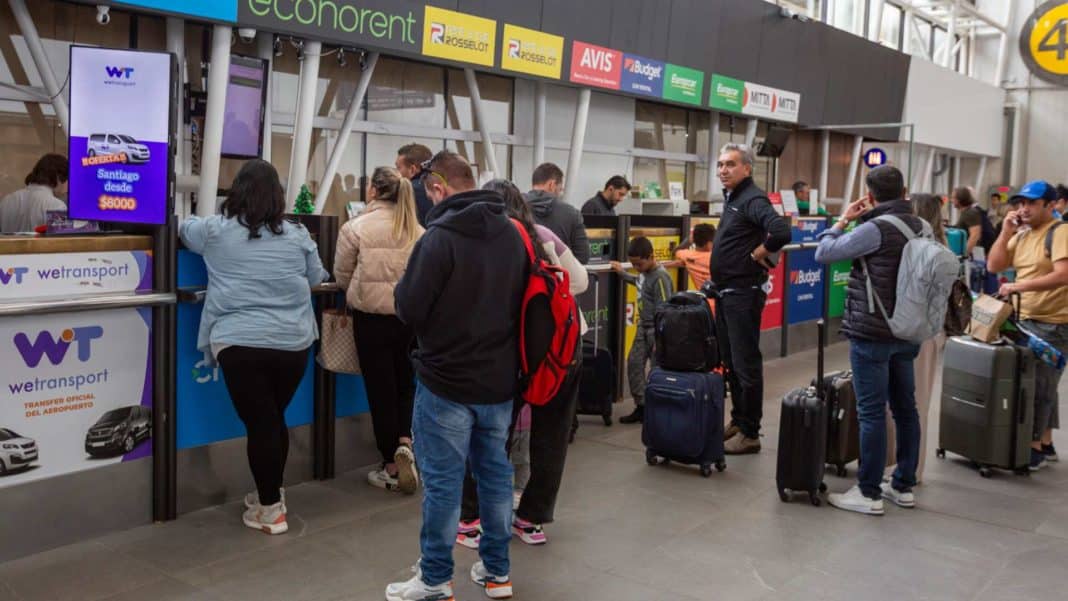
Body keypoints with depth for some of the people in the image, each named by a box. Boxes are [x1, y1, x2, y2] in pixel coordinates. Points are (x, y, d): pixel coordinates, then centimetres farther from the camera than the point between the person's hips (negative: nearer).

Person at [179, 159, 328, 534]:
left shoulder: (215, 231, 5)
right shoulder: (297, 236, 7)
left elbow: (184, 229, 27)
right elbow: (316, 279, 20)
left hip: (240, 344, -2)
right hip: (293, 343, 3)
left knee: (259, 424, 3)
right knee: (275, 420, 17)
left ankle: (270, 510, 11)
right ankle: (272, 495, 32)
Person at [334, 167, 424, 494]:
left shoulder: (357, 227, -8)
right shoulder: (417, 230, -1)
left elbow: (342, 275, 2)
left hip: (372, 317, -3)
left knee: (380, 389, 8)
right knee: (405, 384, 19)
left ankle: (391, 467, 16)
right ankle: (405, 443, -2)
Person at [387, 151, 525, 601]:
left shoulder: (440, 236, -17)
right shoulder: (513, 234, 5)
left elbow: (409, 311, -15)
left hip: (447, 381, -6)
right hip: (500, 379, 7)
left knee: (442, 481, 4)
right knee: (495, 471, 15)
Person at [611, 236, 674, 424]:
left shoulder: (660, 277, -19)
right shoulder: (644, 272, 6)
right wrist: (622, 273, 34)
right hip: (643, 327, 9)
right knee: (634, 363, 7)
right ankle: (641, 407, 15)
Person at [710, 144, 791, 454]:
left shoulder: (752, 199, -16)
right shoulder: (731, 198, 13)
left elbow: (781, 232, -34)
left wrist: (757, 255, -18)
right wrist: (717, 282, 14)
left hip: (743, 294, -10)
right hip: (725, 292, 10)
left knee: (746, 364, -2)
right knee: (729, 361, 17)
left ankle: (750, 433, 6)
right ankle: (737, 421, 29)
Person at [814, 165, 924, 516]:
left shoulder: (876, 228, -16)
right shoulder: (920, 227, 6)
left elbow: (824, 254, -11)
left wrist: (844, 219, 2)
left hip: (872, 335, -8)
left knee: (871, 413, -3)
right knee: (905, 409, 13)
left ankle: (869, 494, 3)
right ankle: (904, 486, 23)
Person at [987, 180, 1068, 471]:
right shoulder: (1021, 234, 11)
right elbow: (994, 266, 8)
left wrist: (1020, 285, -28)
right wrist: (1006, 232, -1)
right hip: (1026, 320, 8)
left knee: (1038, 385, -6)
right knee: (1040, 384, 15)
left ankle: (1035, 447, 3)